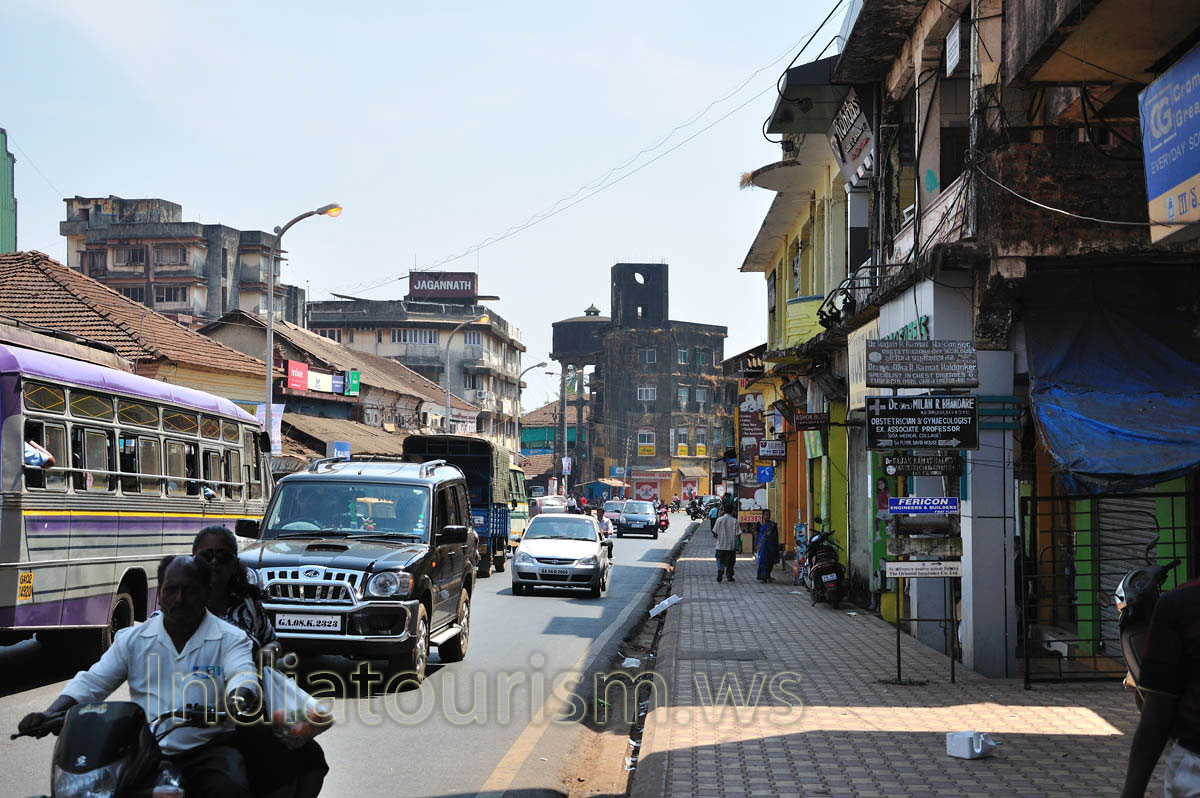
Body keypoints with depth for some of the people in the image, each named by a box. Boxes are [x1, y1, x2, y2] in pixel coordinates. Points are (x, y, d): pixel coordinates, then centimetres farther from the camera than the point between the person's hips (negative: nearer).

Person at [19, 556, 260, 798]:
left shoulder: (230, 639, 3)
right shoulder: (132, 639, 13)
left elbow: (244, 675, -15)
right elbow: (91, 683, 10)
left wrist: (237, 699, -41)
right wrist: (49, 715, -8)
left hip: (207, 749, -3)